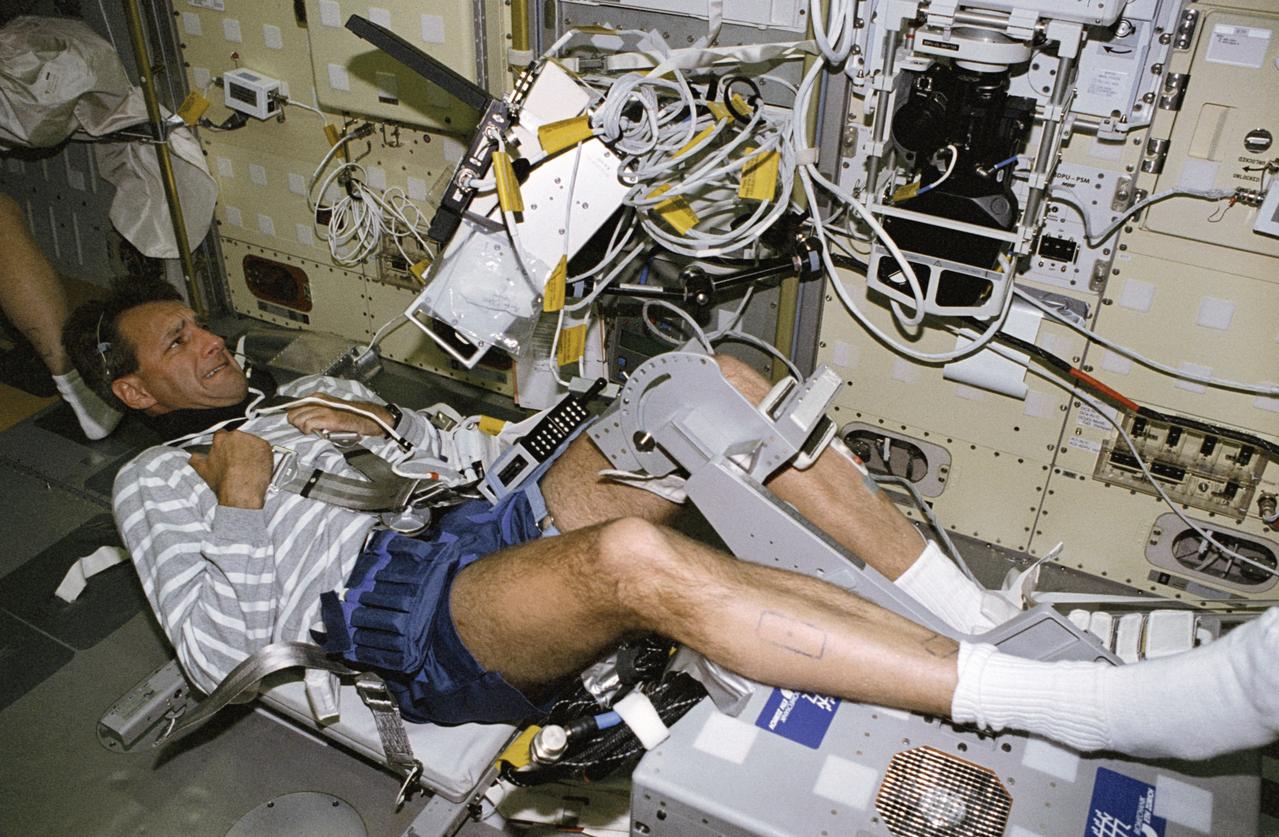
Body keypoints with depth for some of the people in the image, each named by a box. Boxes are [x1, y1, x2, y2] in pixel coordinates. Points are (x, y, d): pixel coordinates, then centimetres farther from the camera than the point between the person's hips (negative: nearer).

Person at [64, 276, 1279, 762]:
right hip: (413, 618, -7)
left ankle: (981, 619, -15)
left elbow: (467, 454, 24)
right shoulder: (158, 480, 14)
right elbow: (219, 653, -2)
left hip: (498, 522, 7)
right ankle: (1106, 705, -39)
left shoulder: (300, 395, 31)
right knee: (637, 556, -40)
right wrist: (239, 502, -7)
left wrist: (393, 425, 6)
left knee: (722, 385, -13)